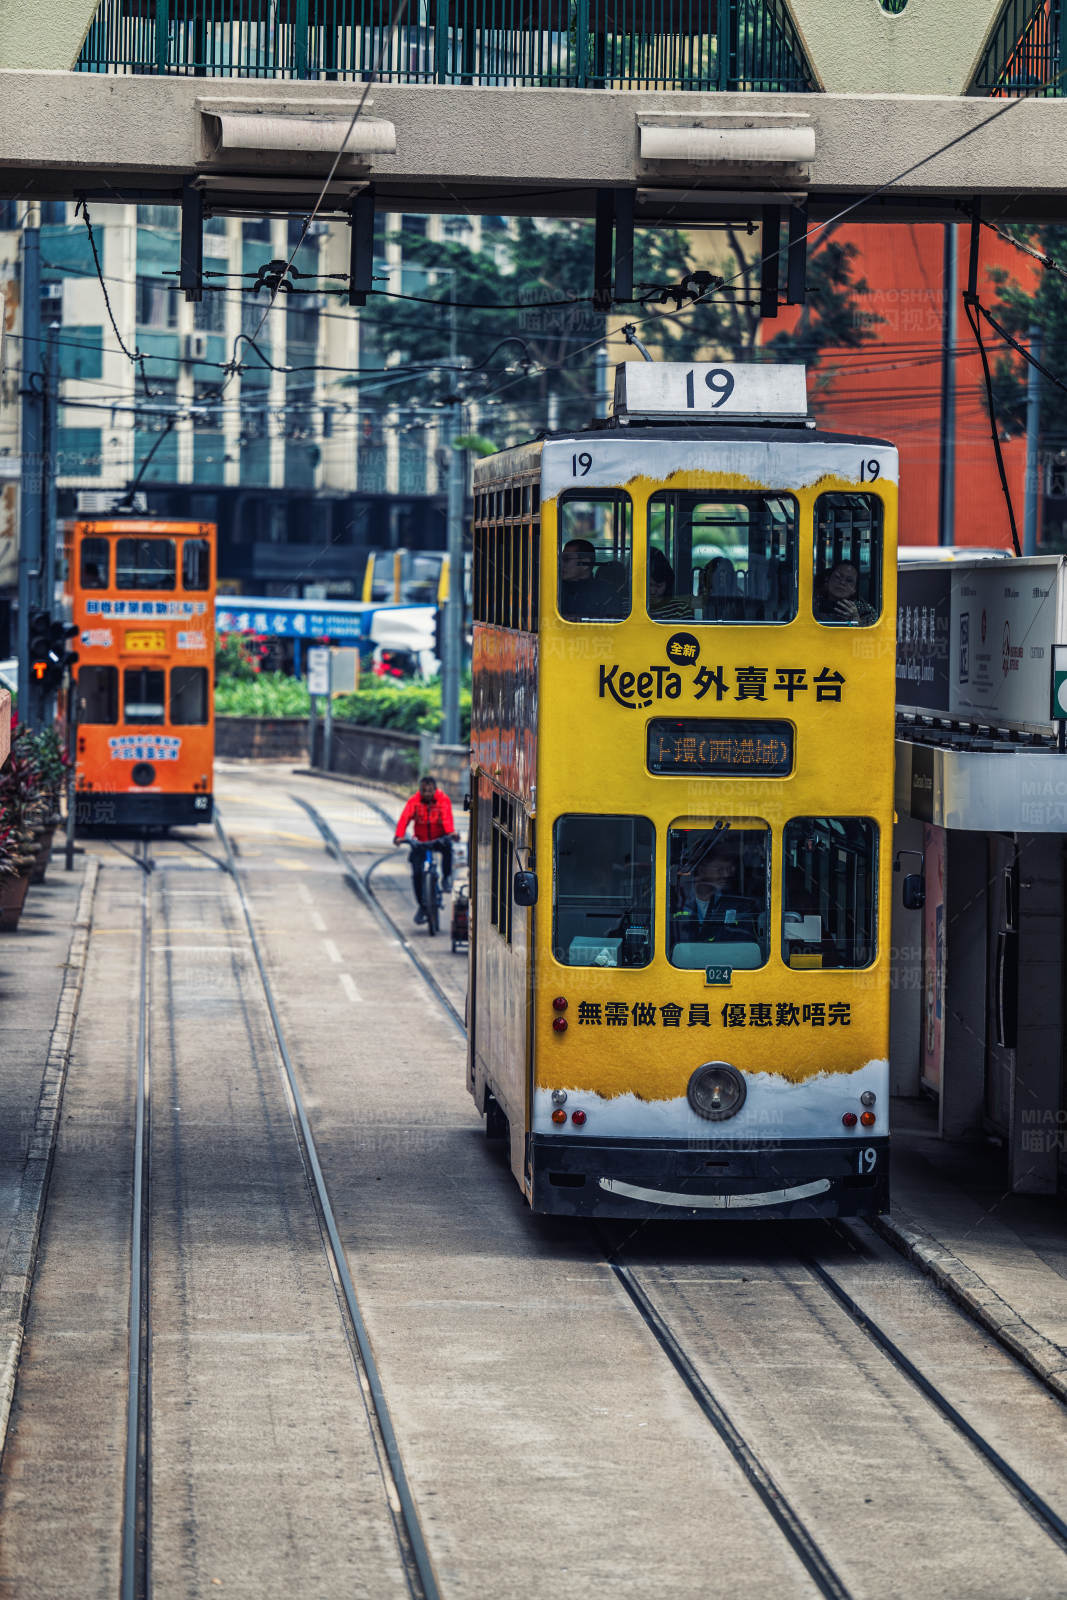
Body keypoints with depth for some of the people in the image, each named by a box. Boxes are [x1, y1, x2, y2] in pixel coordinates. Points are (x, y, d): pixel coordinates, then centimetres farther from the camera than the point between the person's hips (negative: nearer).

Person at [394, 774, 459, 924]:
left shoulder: (443, 800, -8)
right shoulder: (414, 801, -7)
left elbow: (447, 817, -25)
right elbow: (405, 818, -20)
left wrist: (451, 832, -46)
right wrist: (399, 836, -37)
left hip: (439, 839, -2)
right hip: (421, 842, 2)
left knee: (446, 845, -37)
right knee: (416, 873, -9)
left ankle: (446, 878, -17)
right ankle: (421, 906, 9)